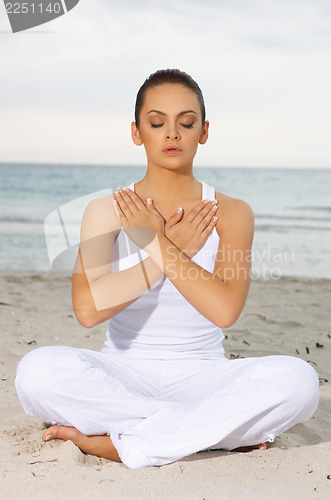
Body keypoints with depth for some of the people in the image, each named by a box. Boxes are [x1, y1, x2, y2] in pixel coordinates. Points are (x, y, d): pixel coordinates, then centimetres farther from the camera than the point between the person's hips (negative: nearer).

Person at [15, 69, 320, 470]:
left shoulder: (231, 213, 1)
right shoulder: (106, 211, 1)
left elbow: (225, 309, -15)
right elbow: (88, 309, -15)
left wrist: (157, 240, -11)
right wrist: (171, 249, -12)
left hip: (200, 377, 0)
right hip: (124, 375, 0)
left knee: (297, 380, -29)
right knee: (38, 370, -31)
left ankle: (118, 444, -21)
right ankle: (224, 428, -19)